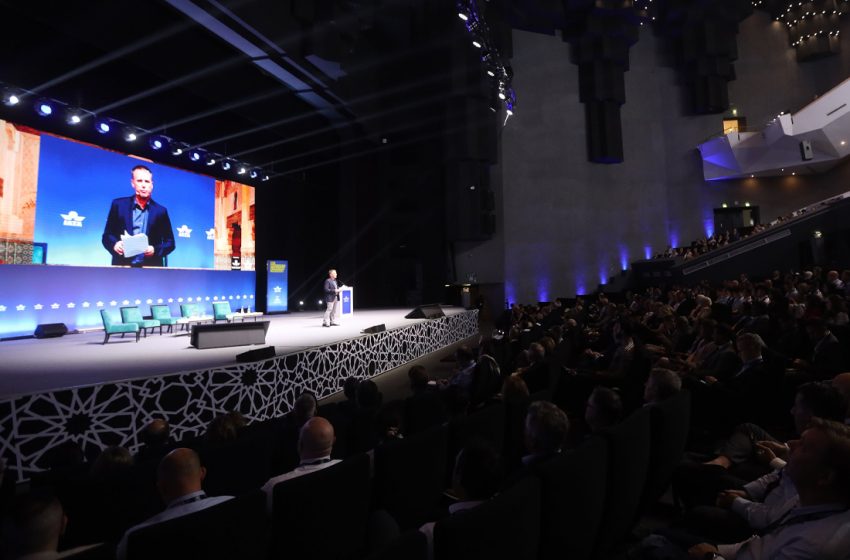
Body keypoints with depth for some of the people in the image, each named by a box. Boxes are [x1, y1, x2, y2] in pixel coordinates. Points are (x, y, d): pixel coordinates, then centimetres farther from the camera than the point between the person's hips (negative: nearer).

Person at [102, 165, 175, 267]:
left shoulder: (160, 211, 7)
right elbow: (107, 235, 10)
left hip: (150, 269, 0)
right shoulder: (119, 205, 8)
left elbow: (170, 242, 7)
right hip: (123, 267, 0)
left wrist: (155, 250, -13)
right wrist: (114, 244, -12)